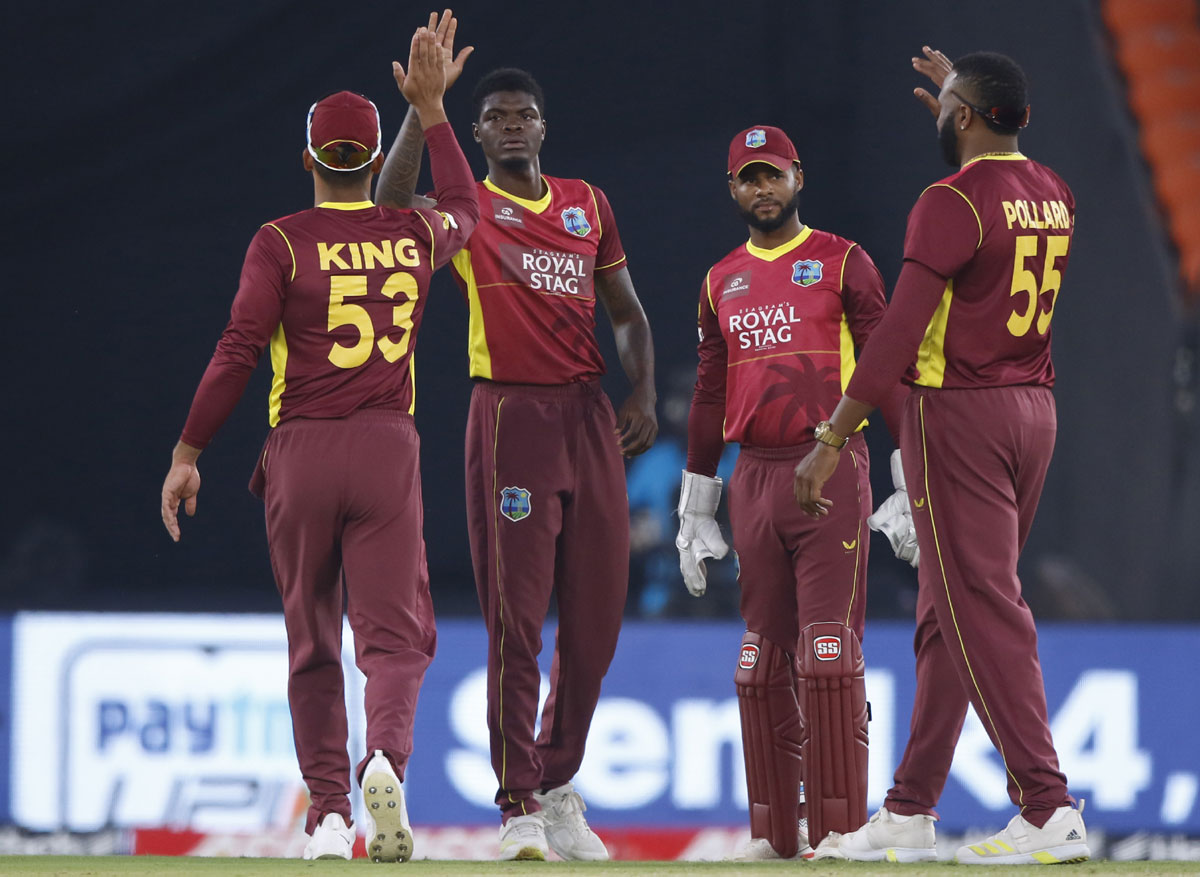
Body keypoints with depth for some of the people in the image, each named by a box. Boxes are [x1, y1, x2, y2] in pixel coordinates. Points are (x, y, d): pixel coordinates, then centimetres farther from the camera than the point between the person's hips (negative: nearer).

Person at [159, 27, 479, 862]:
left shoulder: (282, 243, -4)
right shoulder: (416, 235, 5)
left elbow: (238, 353, -10)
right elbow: (467, 206, 30)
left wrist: (187, 452, -5)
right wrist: (432, 109, 34)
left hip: (300, 450, -1)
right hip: (389, 449, 1)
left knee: (313, 643, 10)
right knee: (394, 630, -2)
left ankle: (329, 812, 8)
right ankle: (386, 756, -31)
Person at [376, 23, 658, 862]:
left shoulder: (588, 204, 14)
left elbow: (627, 311, 19)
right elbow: (394, 204, -21)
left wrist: (644, 392, 3)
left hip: (589, 416, 4)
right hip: (511, 415, -4)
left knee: (596, 617, 6)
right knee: (516, 620, -7)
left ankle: (561, 788, 21)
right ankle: (520, 808, -7)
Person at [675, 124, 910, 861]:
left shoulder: (843, 263, 2)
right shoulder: (721, 282, 16)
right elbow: (710, 394, 20)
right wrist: (694, 508, 18)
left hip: (831, 472, -5)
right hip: (754, 478, 5)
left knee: (828, 653, -12)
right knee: (763, 656, 6)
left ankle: (840, 830, -11)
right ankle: (776, 831, 11)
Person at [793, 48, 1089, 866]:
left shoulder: (952, 202, -15)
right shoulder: (1055, 194, 8)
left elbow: (899, 332, -20)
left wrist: (834, 440, -18)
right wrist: (958, 105, 42)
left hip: (959, 414, -8)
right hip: (1034, 408, 8)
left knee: (982, 611, -8)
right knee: (949, 609, 14)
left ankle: (1051, 809, -14)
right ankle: (911, 811, 18)